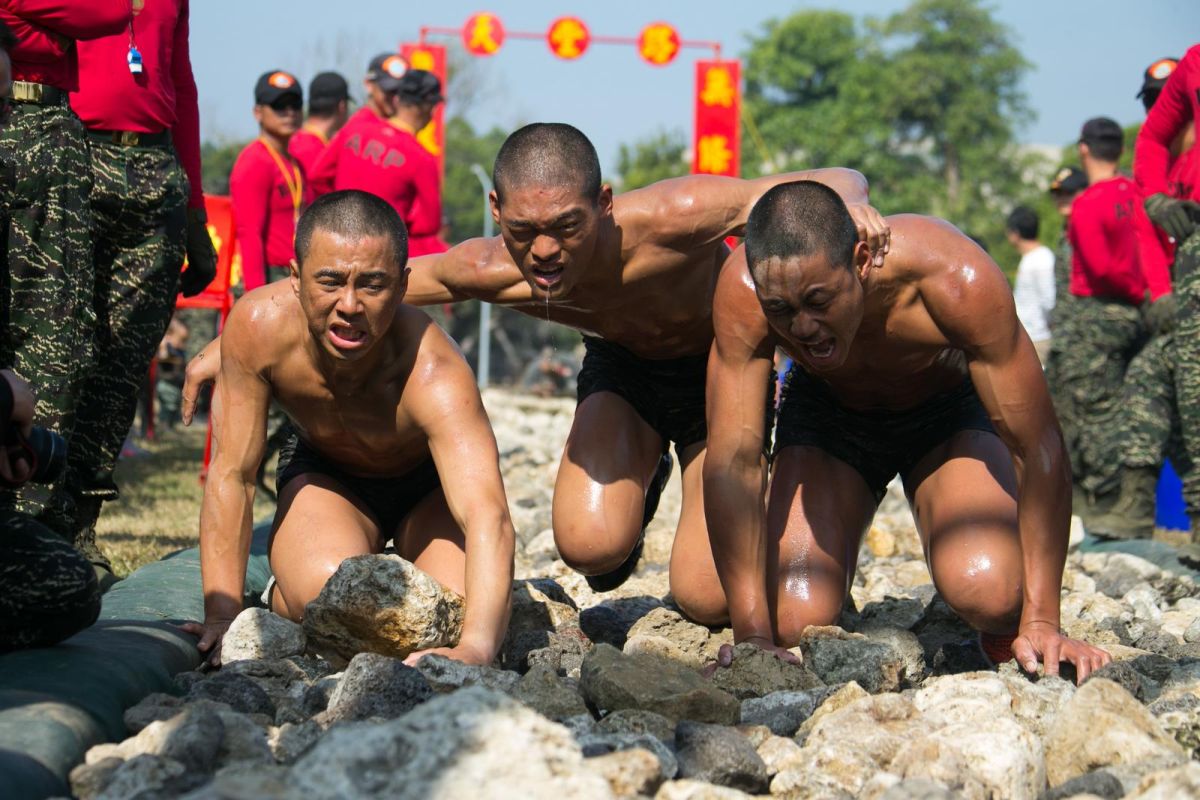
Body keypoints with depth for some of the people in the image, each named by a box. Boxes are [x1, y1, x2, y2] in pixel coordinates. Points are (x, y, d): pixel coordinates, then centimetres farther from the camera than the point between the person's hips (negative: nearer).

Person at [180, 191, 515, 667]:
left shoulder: (434, 374, -42)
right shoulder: (259, 325, -33)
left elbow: (488, 517, -53)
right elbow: (232, 475, -23)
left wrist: (476, 647, -70)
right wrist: (223, 615, -29)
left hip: (429, 483, 0)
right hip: (322, 473, 0)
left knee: (458, 618, -22)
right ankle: (282, 593, 9)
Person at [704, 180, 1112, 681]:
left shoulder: (957, 280, -39)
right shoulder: (744, 289, -35)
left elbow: (1038, 448, -30)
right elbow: (733, 458, -30)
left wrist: (1040, 622, -31)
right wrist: (752, 637, -34)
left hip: (950, 412, -1)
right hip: (826, 414, 2)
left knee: (989, 591, -29)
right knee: (795, 625, -19)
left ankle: (1005, 641, 8)